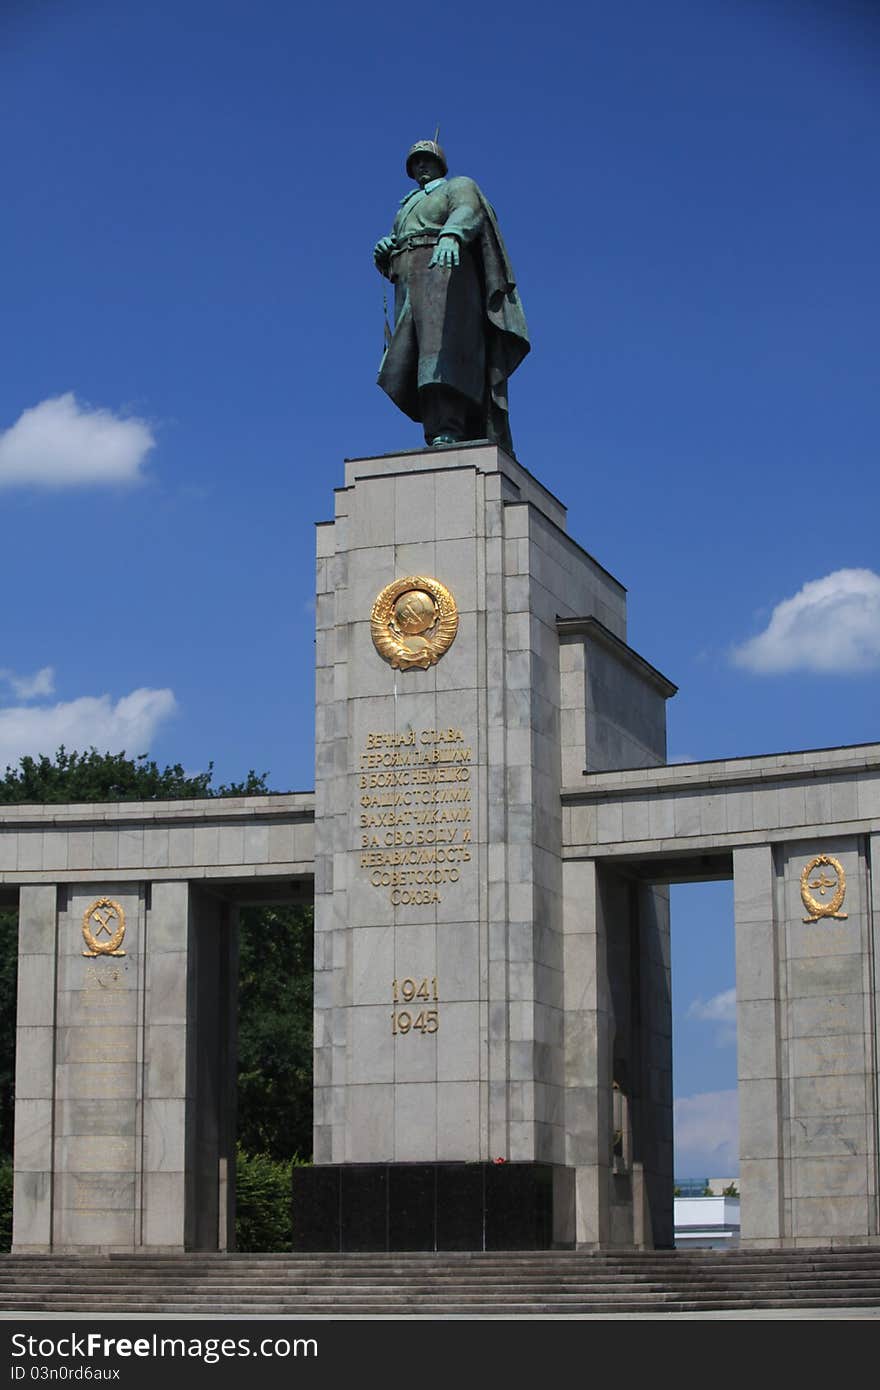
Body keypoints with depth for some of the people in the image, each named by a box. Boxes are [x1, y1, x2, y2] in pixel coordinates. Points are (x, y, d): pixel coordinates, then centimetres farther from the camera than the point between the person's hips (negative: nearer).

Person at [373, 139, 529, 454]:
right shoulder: (406, 208, 33)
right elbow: (389, 266, 27)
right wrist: (382, 252, 1)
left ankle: (446, 434, -40)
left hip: (445, 271, -7)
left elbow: (468, 213, -13)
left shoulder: (459, 187, 12)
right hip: (409, 290, 7)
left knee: (444, 346, -25)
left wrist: (450, 236, -36)